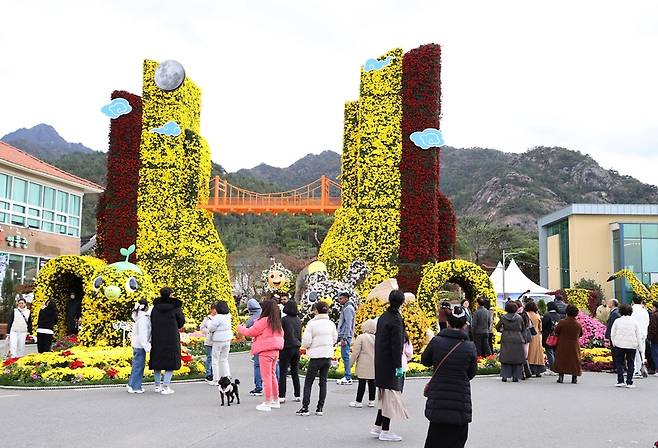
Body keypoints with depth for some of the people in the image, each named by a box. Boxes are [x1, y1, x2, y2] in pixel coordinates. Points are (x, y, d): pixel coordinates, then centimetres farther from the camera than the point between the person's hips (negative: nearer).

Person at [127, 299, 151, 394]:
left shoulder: (139, 317, 11)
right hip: (140, 345, -10)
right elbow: (142, 334, -21)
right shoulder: (143, 319, -17)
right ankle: (135, 387, 2)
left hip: (136, 344, 10)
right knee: (138, 365, -3)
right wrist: (147, 347, -20)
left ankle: (131, 384, 25)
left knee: (136, 365, 18)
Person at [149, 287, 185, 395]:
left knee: (157, 362, 15)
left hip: (157, 339, 4)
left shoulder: (155, 308, -2)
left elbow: (151, 322, 4)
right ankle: (165, 387, -1)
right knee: (170, 362, 4)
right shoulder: (175, 308, -11)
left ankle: (157, 385, 22)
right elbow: (181, 322, -1)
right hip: (171, 339, -4)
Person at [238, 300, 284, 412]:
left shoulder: (264, 321, -14)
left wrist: (240, 328, 9)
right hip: (275, 351, 8)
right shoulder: (277, 322, 10)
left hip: (265, 352, -8)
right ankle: (275, 401, 25)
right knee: (272, 375, 18)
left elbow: (250, 332, -9)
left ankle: (267, 403, 0)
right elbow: (281, 334, 20)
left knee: (266, 377, -3)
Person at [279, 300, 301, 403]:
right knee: (295, 373, 13)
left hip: (286, 348, -6)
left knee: (283, 373, -1)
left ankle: (281, 396, -3)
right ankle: (297, 396, 15)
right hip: (296, 348, 6)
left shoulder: (284, 320, -12)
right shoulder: (298, 320, 5)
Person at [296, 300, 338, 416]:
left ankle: (305, 408, 3)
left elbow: (305, 342, -14)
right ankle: (320, 408, 12)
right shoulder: (331, 324, 2)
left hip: (316, 357, -5)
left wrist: (306, 346, 7)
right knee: (323, 382, 11)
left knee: (308, 382, 5)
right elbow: (335, 338, 13)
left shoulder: (312, 323, -14)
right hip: (328, 356, 5)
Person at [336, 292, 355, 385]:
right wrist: (341, 337, 20)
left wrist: (344, 338, -21)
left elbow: (348, 324, -18)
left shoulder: (348, 308, -11)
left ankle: (348, 378, -9)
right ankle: (347, 376, 14)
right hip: (343, 335, 10)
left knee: (345, 356, -9)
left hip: (345, 336, -10)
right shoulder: (345, 308, 19)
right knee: (344, 356, 11)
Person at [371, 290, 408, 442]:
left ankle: (377, 426, 21)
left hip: (380, 362, 8)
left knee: (385, 395, 18)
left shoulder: (382, 317, 9)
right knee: (391, 394, -1)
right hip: (390, 363, -8)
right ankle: (385, 431, 4)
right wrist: (398, 366, -17)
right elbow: (397, 345, -19)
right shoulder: (396, 319, -17)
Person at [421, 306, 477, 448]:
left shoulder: (436, 341, -9)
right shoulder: (470, 347, -8)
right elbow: (471, 374, 3)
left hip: (437, 400, 0)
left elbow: (425, 361, 6)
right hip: (461, 402, 0)